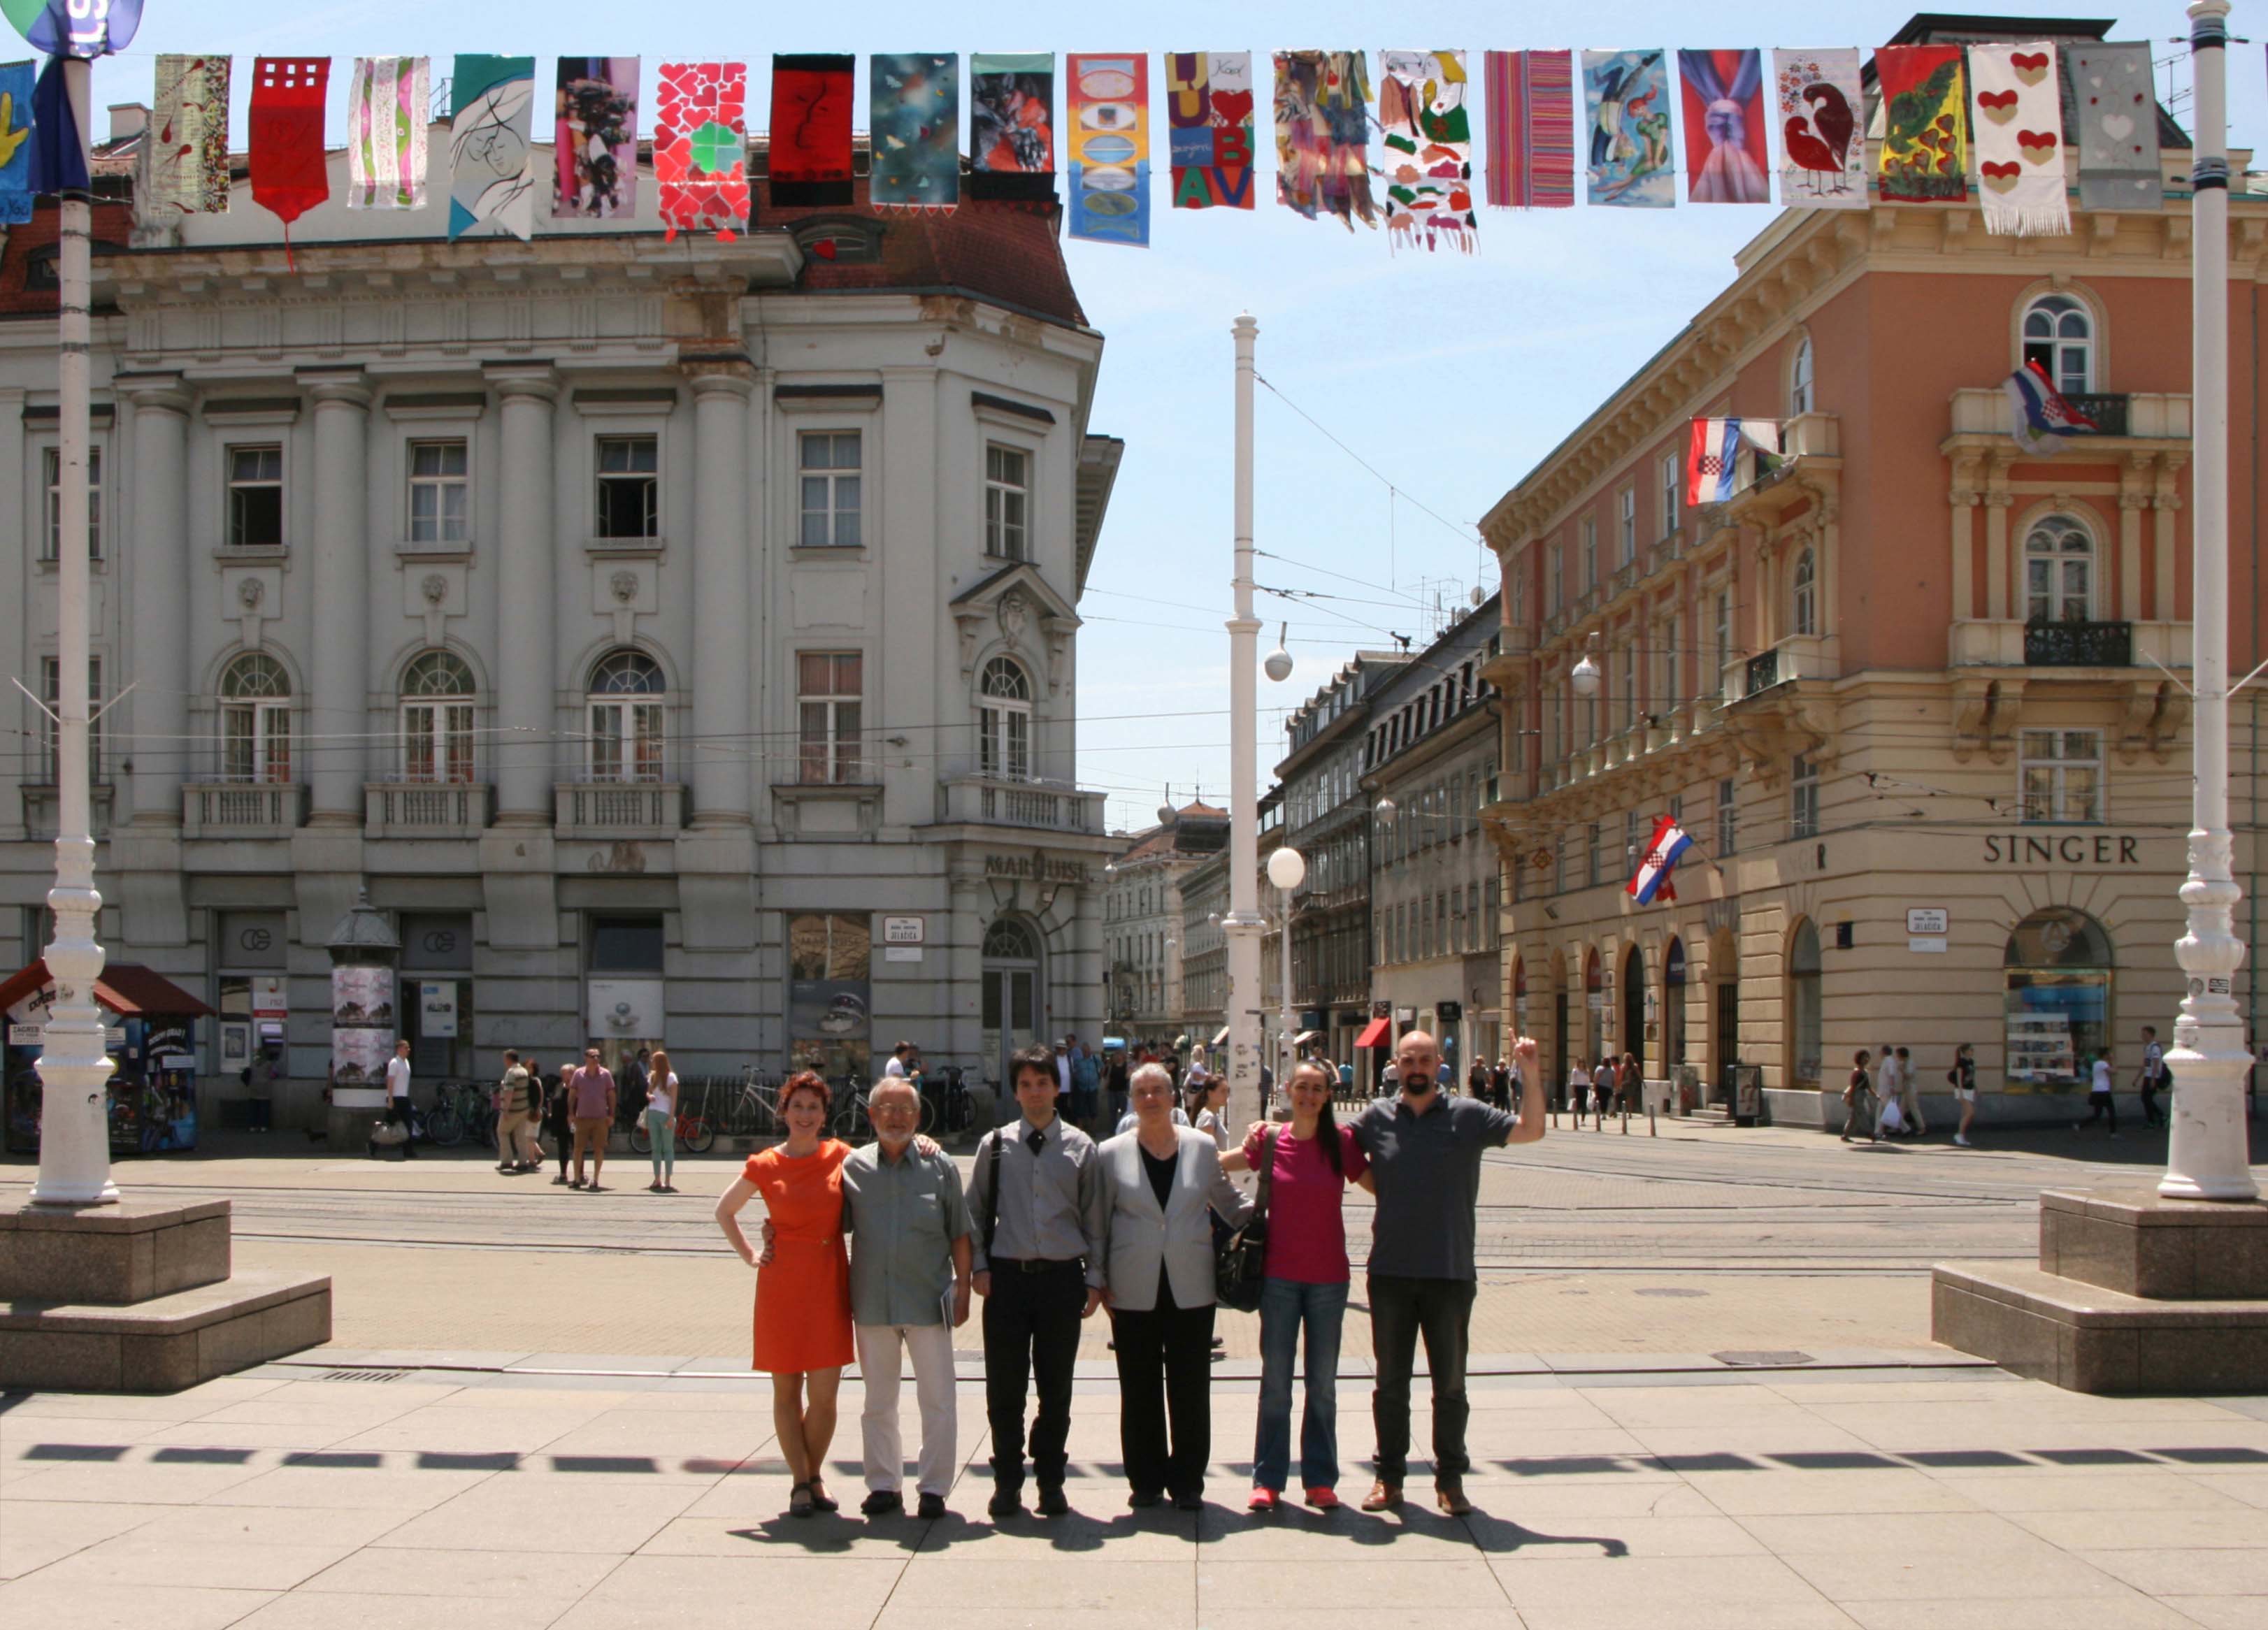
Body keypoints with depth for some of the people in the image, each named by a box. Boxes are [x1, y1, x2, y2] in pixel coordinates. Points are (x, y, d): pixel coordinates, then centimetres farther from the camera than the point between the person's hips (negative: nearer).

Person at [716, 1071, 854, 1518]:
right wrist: (750, 1256, 8)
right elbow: (724, 1211, 15)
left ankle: (814, 1475, 20)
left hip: (829, 1283, 0)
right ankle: (801, 1482, 18)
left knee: (824, 1394, -1)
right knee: (786, 1391, 5)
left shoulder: (841, 1157, 3)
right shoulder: (765, 1166, 1)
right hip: (782, 1284, 0)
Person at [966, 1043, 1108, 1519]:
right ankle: (1007, 1483, 14)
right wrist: (980, 1267, 1)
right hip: (1007, 1277, 0)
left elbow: (1095, 1217, 7)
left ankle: (1051, 1483, 17)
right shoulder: (995, 1145, 6)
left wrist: (1094, 1279, 2)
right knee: (1004, 1389, 3)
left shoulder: (1080, 1147, 6)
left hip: (1062, 1278, 0)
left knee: (1056, 1390, 6)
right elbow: (974, 1211, 11)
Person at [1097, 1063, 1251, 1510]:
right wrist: (1099, 1278, 4)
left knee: (1191, 1390, 2)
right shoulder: (1112, 1154, 4)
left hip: (1191, 1288, 0)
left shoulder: (1202, 1147, 6)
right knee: (1139, 1390, 5)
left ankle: (1188, 1482, 11)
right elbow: (1098, 1220, 8)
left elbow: (1230, 1203, 18)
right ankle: (1145, 1480, 16)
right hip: (1134, 1292, 0)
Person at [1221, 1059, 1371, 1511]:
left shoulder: (1341, 1141, -2)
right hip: (1280, 1275, 0)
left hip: (1329, 1277, 0)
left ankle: (1320, 1479, 16)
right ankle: (1268, 1478, 11)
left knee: (1323, 1383, 8)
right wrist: (1249, 1148, -4)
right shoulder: (1269, 1142, -1)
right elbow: (1213, 1166, 10)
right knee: (1275, 1382, 4)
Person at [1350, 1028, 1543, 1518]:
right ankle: (1389, 1476, 19)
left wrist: (1531, 1074, -19)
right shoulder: (1376, 1119, 3)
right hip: (1390, 1273, 1)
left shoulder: (1467, 1117, -2)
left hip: (1451, 1274, -1)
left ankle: (1450, 1479, 17)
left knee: (1450, 1383, 7)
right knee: (1391, 1382, 10)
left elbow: (1530, 1130, -8)